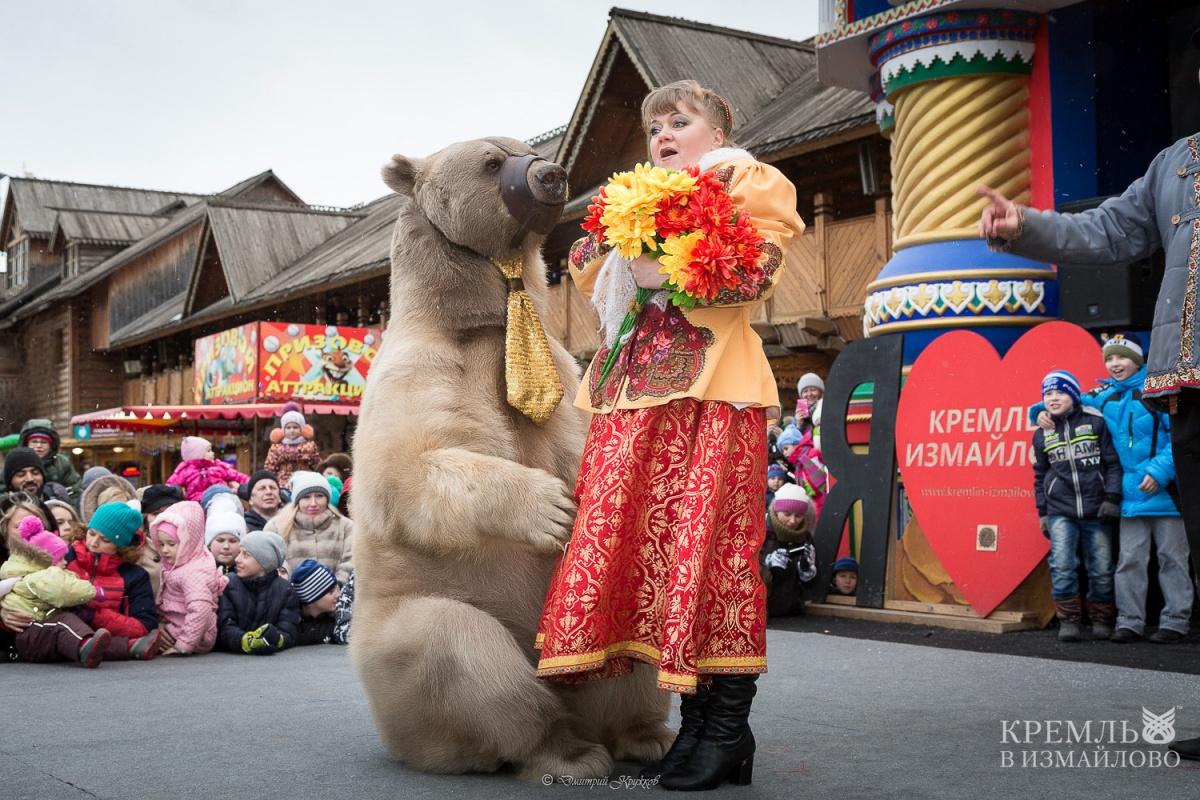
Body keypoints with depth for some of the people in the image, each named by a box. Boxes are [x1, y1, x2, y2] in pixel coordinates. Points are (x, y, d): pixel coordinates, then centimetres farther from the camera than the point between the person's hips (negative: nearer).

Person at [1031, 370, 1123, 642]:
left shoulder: (1096, 421, 2)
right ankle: (1069, 621, 0)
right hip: (1060, 512, 2)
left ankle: (1102, 620, 17)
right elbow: (1040, 476, 17)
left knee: (1101, 568, 2)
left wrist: (1112, 498, -6)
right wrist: (1043, 513, 13)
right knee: (1062, 566, -10)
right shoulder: (1042, 434, 10)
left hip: (1096, 511, -1)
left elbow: (1113, 462, 2)